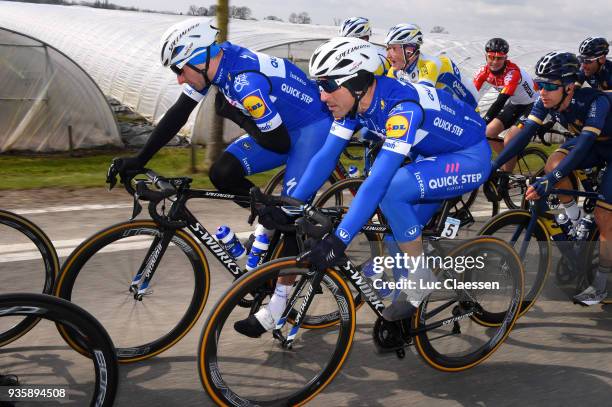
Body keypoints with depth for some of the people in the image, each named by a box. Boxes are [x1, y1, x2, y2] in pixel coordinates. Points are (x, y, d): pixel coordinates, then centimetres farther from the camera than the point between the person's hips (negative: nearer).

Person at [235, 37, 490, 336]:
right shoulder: (354, 100, -10)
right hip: (436, 155, 8)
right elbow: (326, 156, -6)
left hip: (471, 157, -8)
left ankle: (421, 278, -11)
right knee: (400, 232, 3)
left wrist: (338, 240, -43)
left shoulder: (402, 106, -34)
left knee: (391, 190, -28)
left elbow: (377, 180, -41)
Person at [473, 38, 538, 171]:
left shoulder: (512, 71, -32)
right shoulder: (484, 71, -13)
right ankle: (506, 165, 16)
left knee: (509, 142, -22)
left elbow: (500, 101, -40)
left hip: (531, 104, -7)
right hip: (515, 104, 7)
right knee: (489, 133, -4)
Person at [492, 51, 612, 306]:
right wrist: (493, 166, -33)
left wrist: (547, 182, -55)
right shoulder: (546, 101, -21)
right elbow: (525, 133, -23)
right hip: (590, 147, 5)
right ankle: (573, 218, -1)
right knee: (554, 163, -26)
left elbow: (583, 146, -46)